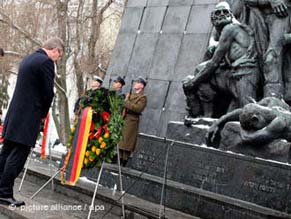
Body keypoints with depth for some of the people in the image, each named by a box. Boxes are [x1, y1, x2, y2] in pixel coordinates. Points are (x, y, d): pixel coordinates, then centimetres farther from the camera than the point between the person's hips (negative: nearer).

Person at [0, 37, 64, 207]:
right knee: (18, 156, -5)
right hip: (28, 117, -9)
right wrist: (44, 113, 4)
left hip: (15, 115, 10)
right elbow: (48, 92, -13)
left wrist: (41, 112, 18)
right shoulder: (46, 62, -12)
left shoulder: (28, 59, 17)